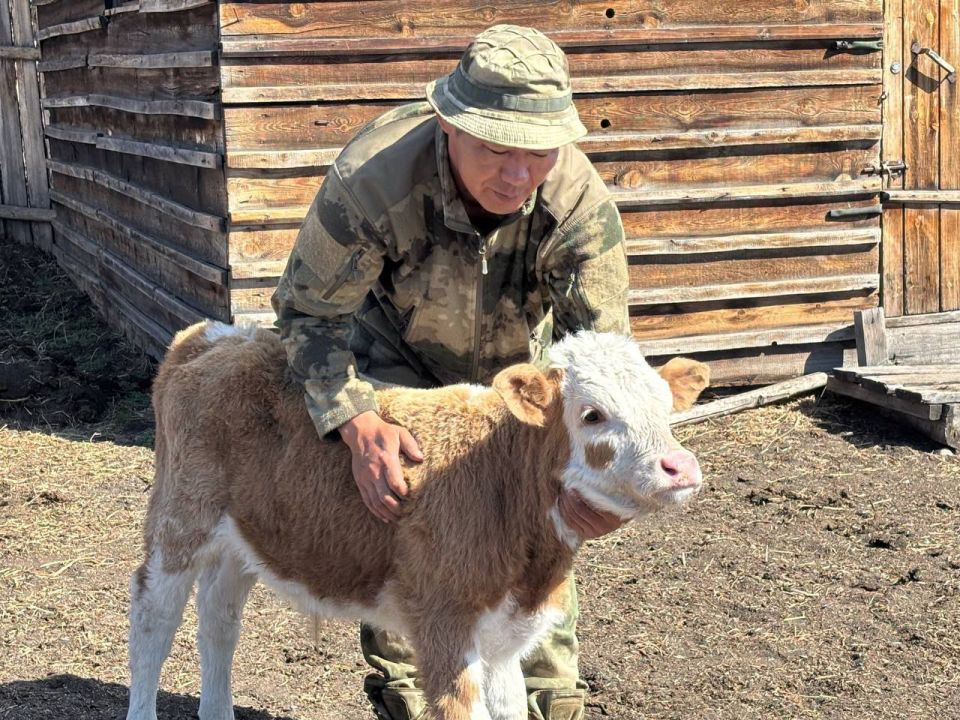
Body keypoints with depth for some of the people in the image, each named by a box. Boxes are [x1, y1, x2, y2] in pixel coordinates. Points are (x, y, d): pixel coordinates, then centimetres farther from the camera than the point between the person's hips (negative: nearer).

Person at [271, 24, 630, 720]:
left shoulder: (582, 204, -37)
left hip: (518, 358, 2)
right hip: (400, 355, -1)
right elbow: (309, 312, -27)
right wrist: (358, 423, -44)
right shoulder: (372, 177, -40)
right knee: (396, 505, -11)